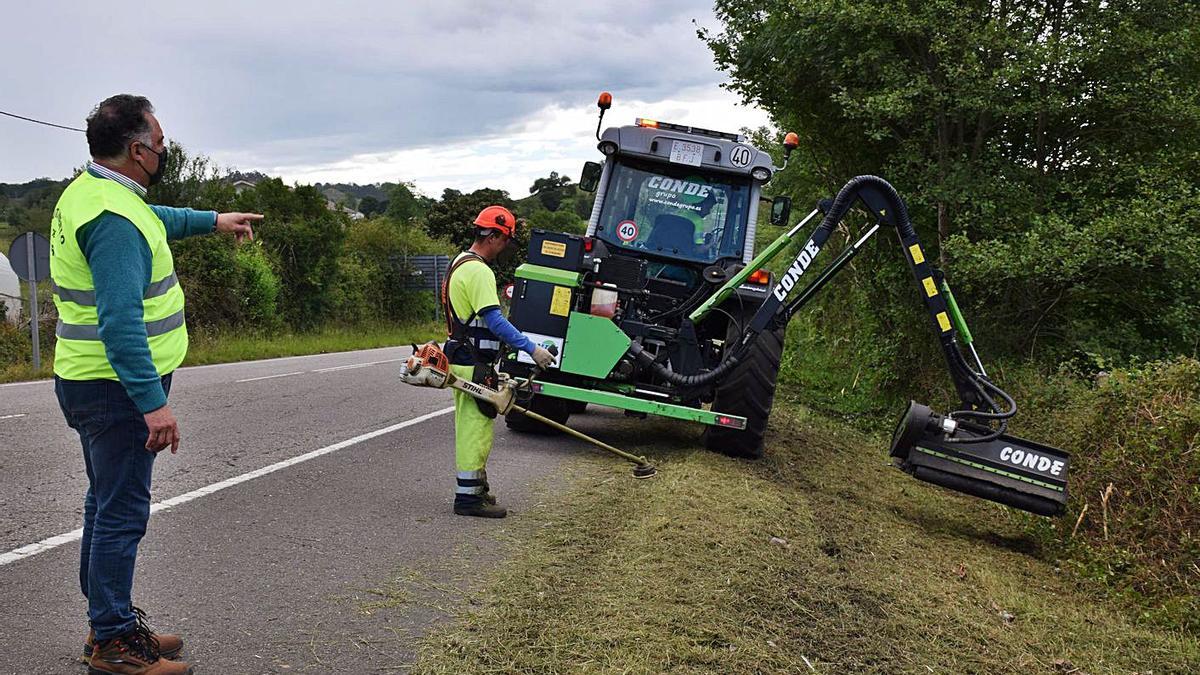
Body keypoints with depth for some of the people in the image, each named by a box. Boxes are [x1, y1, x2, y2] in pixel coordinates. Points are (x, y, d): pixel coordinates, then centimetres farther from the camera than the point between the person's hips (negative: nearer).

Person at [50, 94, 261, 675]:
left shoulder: (88, 190, 10)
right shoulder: (114, 219, -23)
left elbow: (153, 220, 33)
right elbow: (121, 321, -29)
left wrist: (211, 221, 43)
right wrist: (153, 402, -30)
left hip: (86, 381, 11)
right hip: (118, 388, -11)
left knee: (106, 506, 18)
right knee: (122, 515, -4)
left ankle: (110, 624, 30)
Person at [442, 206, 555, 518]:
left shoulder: (461, 264, 17)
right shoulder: (478, 271, -18)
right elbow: (494, 321, -25)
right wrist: (532, 349, -23)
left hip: (463, 361, 11)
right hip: (474, 366, -11)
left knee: (472, 428, 18)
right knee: (475, 428, -5)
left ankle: (474, 488, 29)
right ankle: (468, 496, 0)